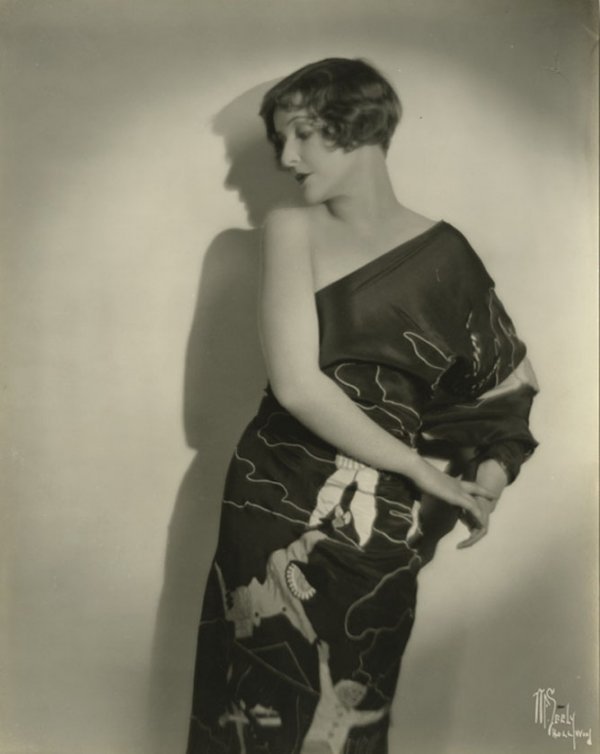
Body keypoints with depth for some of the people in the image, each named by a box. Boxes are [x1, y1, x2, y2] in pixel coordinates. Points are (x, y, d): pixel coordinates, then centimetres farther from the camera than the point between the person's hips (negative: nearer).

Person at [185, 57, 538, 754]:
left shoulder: (443, 253, -2)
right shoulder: (291, 228, -5)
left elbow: (511, 376, 10)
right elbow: (297, 385, -16)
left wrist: (491, 473, -7)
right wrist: (423, 468, -13)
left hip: (381, 532, 1)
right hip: (276, 507, 0)